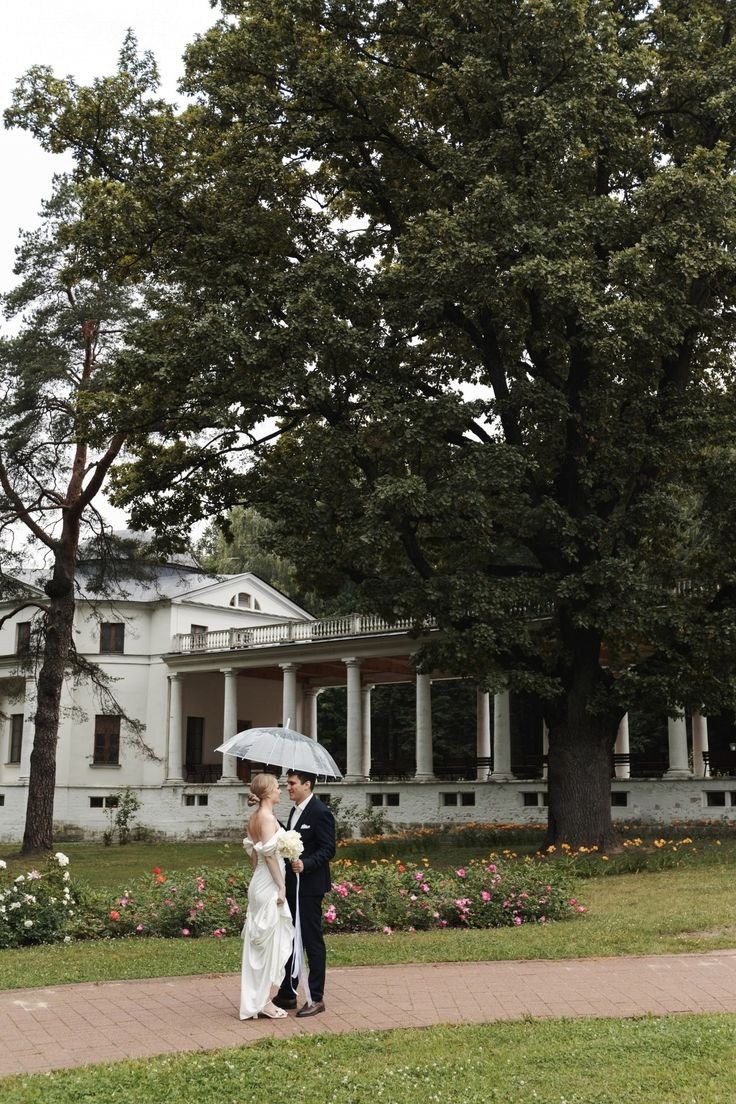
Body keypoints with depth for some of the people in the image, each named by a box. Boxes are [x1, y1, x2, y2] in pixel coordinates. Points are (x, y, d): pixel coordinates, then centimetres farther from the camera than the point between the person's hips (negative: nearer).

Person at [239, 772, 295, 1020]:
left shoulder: (254, 817, 10)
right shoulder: (267, 817, -17)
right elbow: (270, 855, -20)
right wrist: (281, 887, -17)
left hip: (258, 883, 9)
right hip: (269, 885, -9)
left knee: (257, 943, 13)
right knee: (270, 942, 0)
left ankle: (252, 1000, 19)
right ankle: (264, 1001, 7)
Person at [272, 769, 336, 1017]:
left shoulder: (320, 813, -14)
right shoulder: (296, 811, 14)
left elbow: (328, 850, -17)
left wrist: (305, 864, -29)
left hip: (310, 886, -9)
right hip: (292, 885, 9)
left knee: (312, 940, 0)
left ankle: (316, 998, 9)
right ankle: (287, 994, 24)